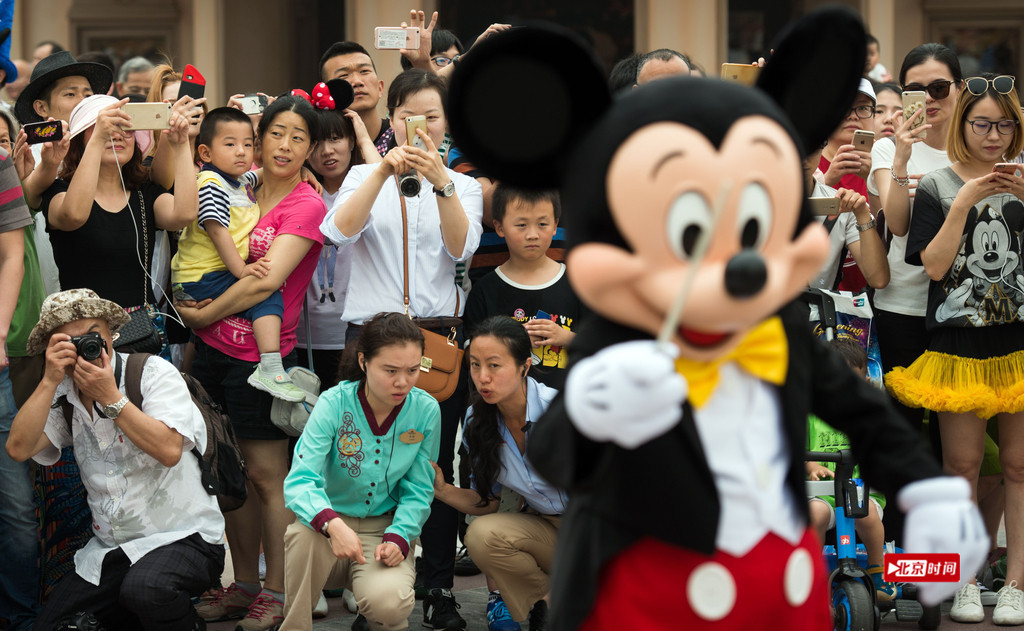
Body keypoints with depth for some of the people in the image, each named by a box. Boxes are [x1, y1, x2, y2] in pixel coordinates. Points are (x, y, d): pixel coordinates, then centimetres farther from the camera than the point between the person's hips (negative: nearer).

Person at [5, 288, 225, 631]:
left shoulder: (153, 372, -5)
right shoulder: (63, 396, 6)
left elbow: (169, 449, -20)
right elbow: (19, 448, -10)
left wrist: (111, 398, -19)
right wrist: (50, 381, -15)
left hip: (182, 537, -6)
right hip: (109, 548, 6)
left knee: (144, 588, -37)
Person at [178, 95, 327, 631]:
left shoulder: (306, 205, -9)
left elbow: (266, 282, -16)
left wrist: (202, 316, -8)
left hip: (259, 357, -6)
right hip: (214, 350, 6)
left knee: (267, 477, -1)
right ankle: (242, 585, 22)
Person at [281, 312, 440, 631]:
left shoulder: (425, 410, -8)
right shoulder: (334, 404, -15)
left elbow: (418, 491, 2)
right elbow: (300, 481, -25)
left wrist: (398, 538, -18)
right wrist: (333, 525, -45)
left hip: (386, 529, 1)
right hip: (331, 521, -1)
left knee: (386, 601, -31)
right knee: (304, 533, -37)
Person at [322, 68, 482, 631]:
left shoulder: (462, 186, 12)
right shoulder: (365, 177, 11)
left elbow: (461, 247, -8)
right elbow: (339, 230, -11)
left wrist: (440, 182, -23)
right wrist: (384, 171, -23)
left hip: (439, 335, 0)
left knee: (437, 464, -2)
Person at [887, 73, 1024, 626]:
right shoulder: (937, 188, 1)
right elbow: (935, 265, -8)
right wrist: (965, 203, -15)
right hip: (959, 343, -1)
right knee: (961, 465, 2)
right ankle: (963, 581, 13)